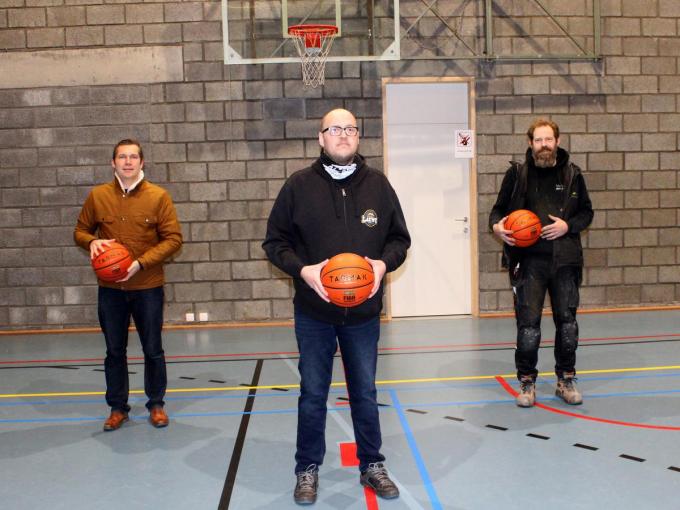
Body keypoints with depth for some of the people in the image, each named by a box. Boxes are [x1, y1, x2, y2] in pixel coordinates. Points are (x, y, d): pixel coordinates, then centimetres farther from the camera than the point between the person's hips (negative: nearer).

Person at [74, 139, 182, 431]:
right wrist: (91, 242, -13)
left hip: (148, 287, -2)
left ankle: (156, 404, 26)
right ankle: (117, 407, 26)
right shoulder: (97, 196, 0)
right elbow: (80, 231, 11)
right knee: (114, 351, 11)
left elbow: (173, 238, -7)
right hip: (110, 289, 2)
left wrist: (141, 263, -17)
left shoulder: (158, 196, -6)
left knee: (153, 349, 9)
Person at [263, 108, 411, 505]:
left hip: (364, 312, 1)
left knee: (365, 393, 14)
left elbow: (400, 238, 7)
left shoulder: (378, 184, 1)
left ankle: (372, 465, 31)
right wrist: (302, 269, -17)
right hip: (314, 312, -1)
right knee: (313, 394, 11)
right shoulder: (300, 185, -4)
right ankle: (308, 469, 27)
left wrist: (383, 262, -13)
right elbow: (275, 241, 0)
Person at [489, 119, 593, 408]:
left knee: (567, 321, 9)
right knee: (528, 324, -1)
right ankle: (527, 382, 16)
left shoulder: (572, 174, 3)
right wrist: (497, 225, -15)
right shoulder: (517, 173, -1)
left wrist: (568, 225, -9)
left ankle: (566, 379, 26)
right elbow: (499, 209, 6)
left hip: (564, 260, 2)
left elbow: (586, 212, 11)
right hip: (529, 260, -2)